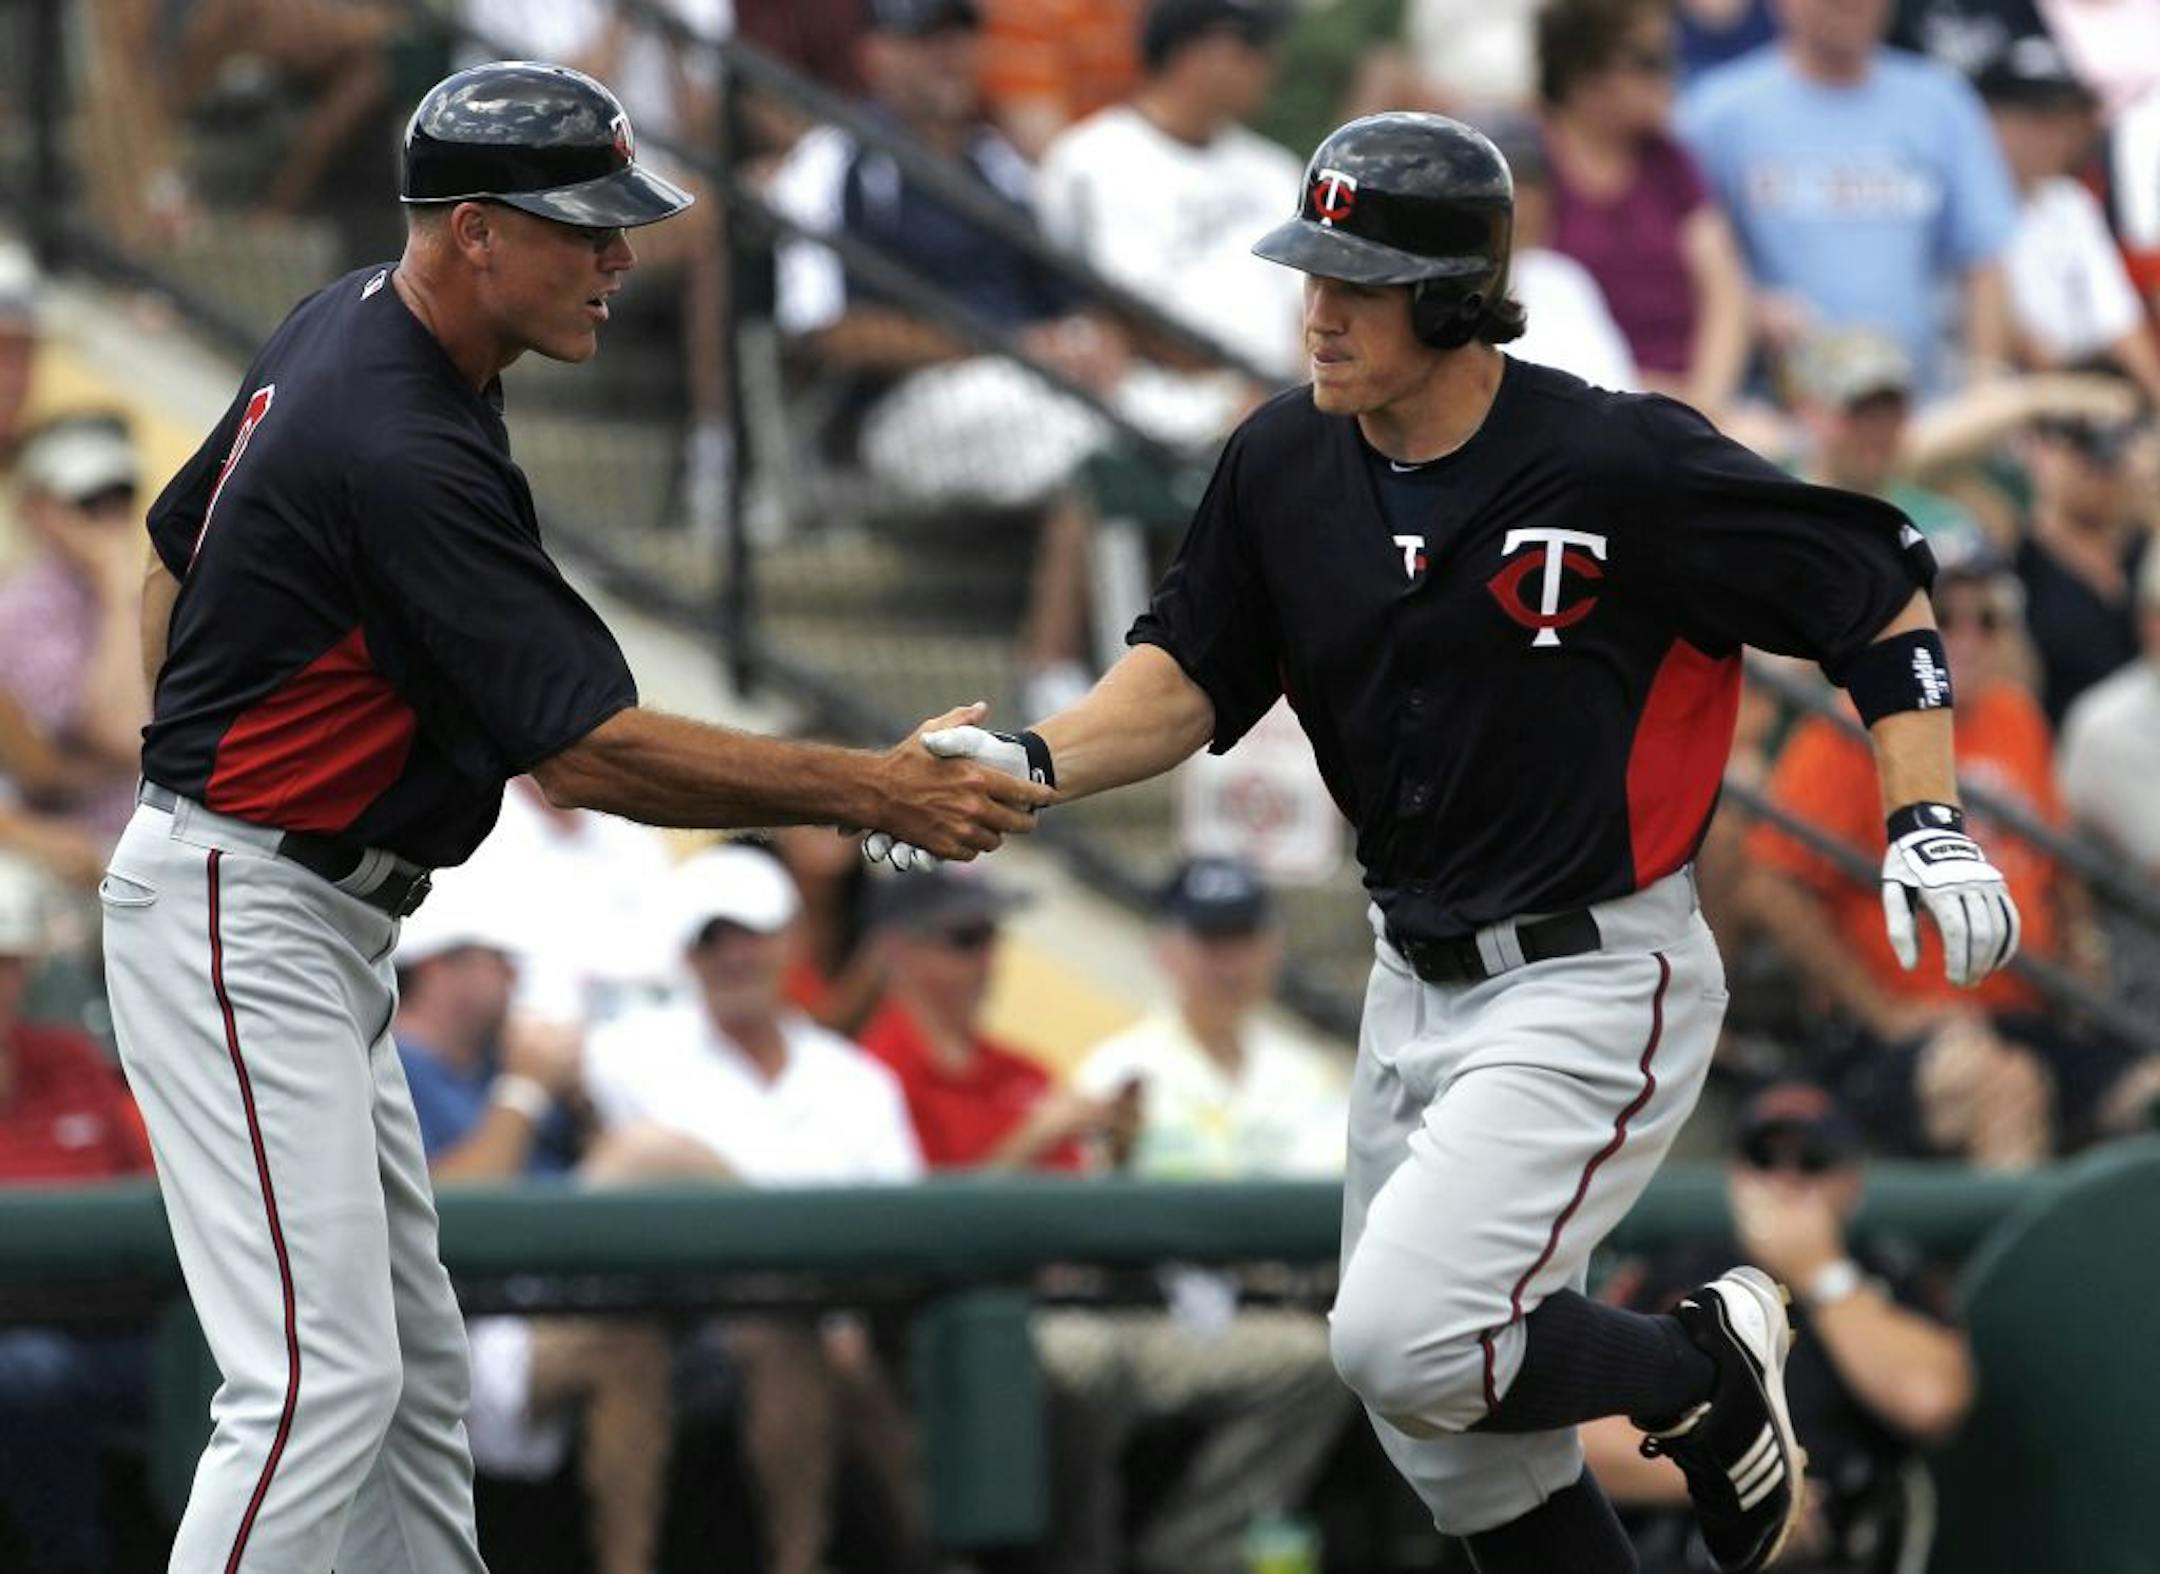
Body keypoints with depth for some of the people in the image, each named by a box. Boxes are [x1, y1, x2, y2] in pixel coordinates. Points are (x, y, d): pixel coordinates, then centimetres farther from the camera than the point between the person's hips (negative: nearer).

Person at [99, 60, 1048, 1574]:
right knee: (321, 1377, -16)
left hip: (314, 927, 11)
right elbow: (585, 751, -26)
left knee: (412, 1364, 13)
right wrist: (875, 793, -24)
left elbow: (175, 555, 19)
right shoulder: (407, 453, -25)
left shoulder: (341, 324, 6)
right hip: (246, 929, -11)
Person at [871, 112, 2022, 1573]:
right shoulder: (1286, 465, -2)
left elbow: (1882, 591, -10)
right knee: (1460, 1445, 12)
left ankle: (1706, 1370, 6)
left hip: (1593, 986, -7)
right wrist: (1029, 762, -15)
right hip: (1417, 989, 7)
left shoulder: (1624, 465, -19)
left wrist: (1928, 822, -20)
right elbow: (1191, 673, 4)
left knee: (1407, 1345, -21)